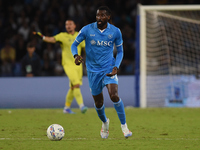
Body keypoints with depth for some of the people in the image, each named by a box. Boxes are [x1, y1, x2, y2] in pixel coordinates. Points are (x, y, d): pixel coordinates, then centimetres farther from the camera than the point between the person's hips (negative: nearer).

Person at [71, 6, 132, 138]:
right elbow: (74, 44, 4)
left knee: (114, 95, -23)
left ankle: (124, 126, -10)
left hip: (109, 68, -1)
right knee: (98, 103, 8)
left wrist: (116, 67, -8)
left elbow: (120, 51, 9)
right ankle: (104, 122, 40)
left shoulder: (115, 32, -3)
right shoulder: (87, 30, -6)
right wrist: (76, 55, -19)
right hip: (93, 70, 1)